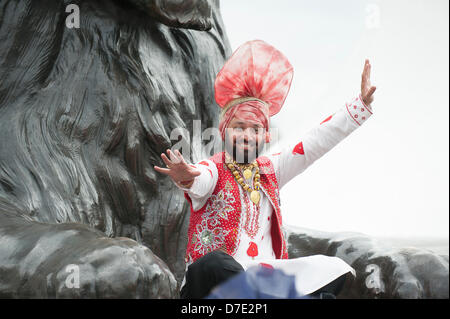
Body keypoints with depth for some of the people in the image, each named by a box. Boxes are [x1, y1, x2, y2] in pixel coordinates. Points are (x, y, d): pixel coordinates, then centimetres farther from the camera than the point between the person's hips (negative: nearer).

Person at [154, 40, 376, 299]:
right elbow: (200, 183, -25)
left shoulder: (269, 170, 16)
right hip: (214, 279, -5)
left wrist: (362, 103, 10)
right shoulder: (211, 170, -1)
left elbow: (317, 142, 14)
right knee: (214, 264, -39)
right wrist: (186, 178, -50)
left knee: (333, 270, -14)